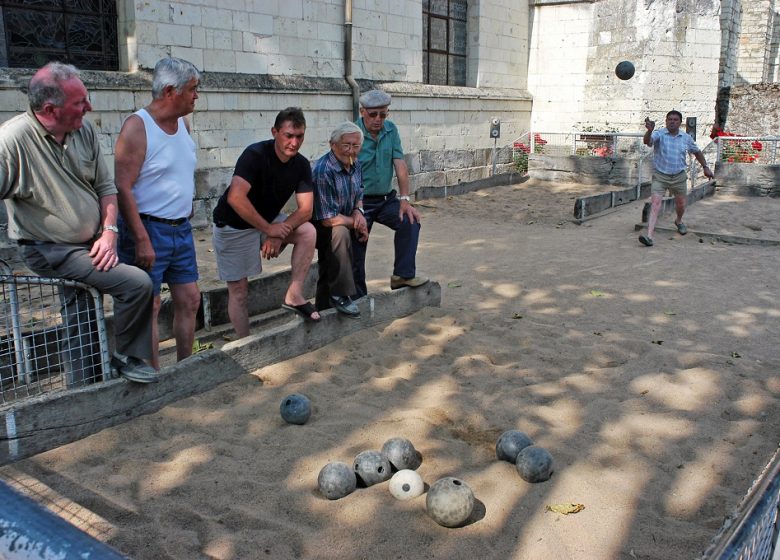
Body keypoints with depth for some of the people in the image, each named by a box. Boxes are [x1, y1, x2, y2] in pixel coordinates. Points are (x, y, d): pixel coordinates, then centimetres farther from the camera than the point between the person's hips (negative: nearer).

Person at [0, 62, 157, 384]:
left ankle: (80, 388, 36)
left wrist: (109, 232, -6)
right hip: (50, 250, -7)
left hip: (90, 245, 7)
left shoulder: (84, 130, -1)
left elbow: (105, 186, 7)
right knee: (137, 283, -19)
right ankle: (126, 357, 3)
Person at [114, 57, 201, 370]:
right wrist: (141, 239, -22)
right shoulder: (137, 127, -14)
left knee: (189, 300, 11)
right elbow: (123, 188, -19)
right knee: (149, 307, 0)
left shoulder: (183, 123, 10)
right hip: (148, 229, -8)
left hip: (181, 229, 8)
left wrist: (187, 213, 14)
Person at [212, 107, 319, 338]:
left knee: (308, 231, -16)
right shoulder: (256, 155, -25)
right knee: (239, 290, -3)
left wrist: (279, 234, -26)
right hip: (234, 226, -5)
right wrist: (269, 229, -29)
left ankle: (294, 295, -10)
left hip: (267, 221, 6)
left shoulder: (301, 165, -7)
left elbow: (305, 209, -11)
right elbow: (235, 198, -35)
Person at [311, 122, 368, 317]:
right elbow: (328, 219, -30)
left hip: (343, 223, 8)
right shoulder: (323, 171, -29)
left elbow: (359, 194, 16)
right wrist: (356, 223, -15)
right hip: (318, 227, -8)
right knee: (340, 233, -35)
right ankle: (339, 295, -28)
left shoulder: (355, 164, -2)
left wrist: (358, 211, -7)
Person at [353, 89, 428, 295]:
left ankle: (403, 274, -12)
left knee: (410, 221, -21)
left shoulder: (391, 130, 2)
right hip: (360, 201, -4)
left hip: (386, 199, 4)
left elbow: (400, 165, -2)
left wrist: (405, 199, -12)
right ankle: (359, 299, 16)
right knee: (356, 255, 0)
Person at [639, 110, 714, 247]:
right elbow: (647, 141, -32)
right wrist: (649, 130, -53)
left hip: (679, 176, 4)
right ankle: (649, 236, -22)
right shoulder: (659, 134, -10)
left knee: (680, 204, 17)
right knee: (655, 203, -16)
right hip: (660, 176, -4)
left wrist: (705, 167, 16)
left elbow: (696, 152, 19)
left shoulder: (686, 138, 2)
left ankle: (679, 221, 50)